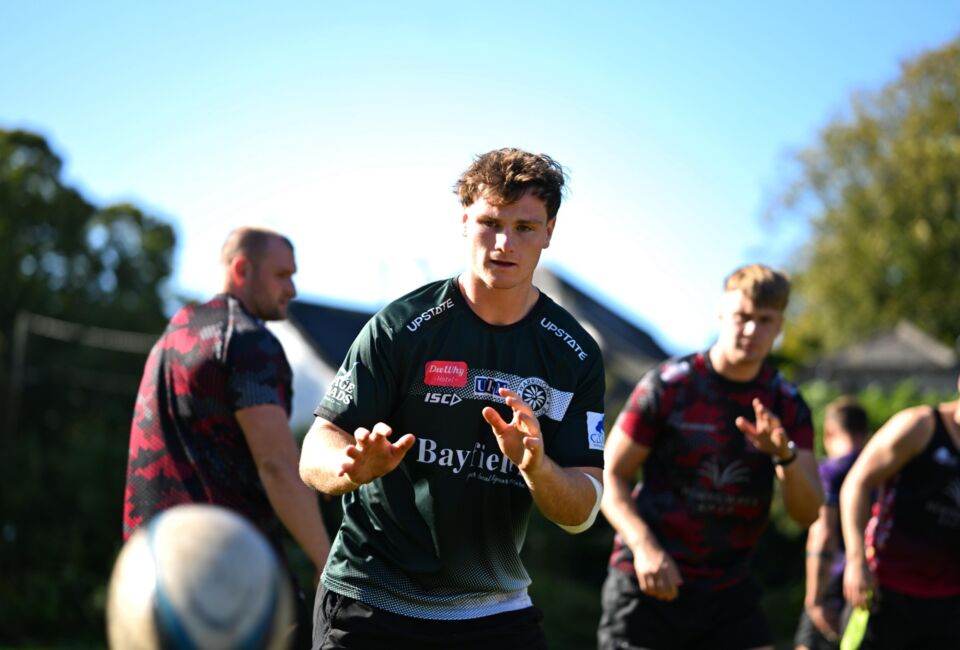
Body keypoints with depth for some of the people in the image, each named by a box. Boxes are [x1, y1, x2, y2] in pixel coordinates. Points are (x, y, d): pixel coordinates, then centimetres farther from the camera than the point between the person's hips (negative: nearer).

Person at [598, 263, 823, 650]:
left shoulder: (787, 405, 3)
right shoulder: (668, 385, -6)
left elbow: (807, 513, -4)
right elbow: (610, 476, -4)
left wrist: (785, 455, -24)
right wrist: (644, 546, -19)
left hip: (729, 589, 3)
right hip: (647, 584, -3)